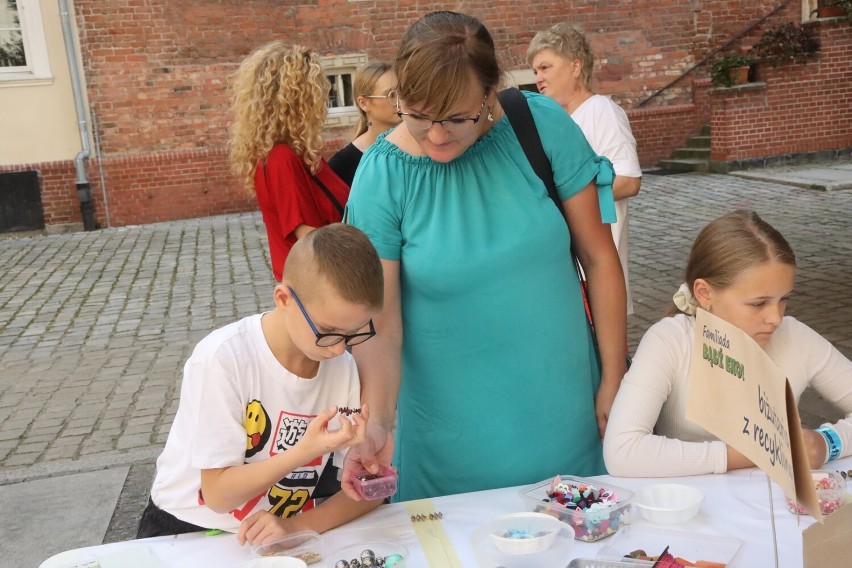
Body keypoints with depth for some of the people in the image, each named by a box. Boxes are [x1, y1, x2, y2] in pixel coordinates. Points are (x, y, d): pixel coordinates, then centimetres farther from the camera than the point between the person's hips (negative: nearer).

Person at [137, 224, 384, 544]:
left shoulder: (343, 368, -8)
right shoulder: (223, 359, -21)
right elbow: (218, 494, -17)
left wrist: (297, 525, -21)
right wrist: (306, 451, -30)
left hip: (277, 538, 3)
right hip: (187, 530, -3)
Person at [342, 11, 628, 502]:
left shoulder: (542, 125, -11)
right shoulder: (381, 177, -13)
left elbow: (599, 256, -5)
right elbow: (380, 326, -13)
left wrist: (614, 378, -3)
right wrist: (377, 423, -28)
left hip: (562, 404, 2)